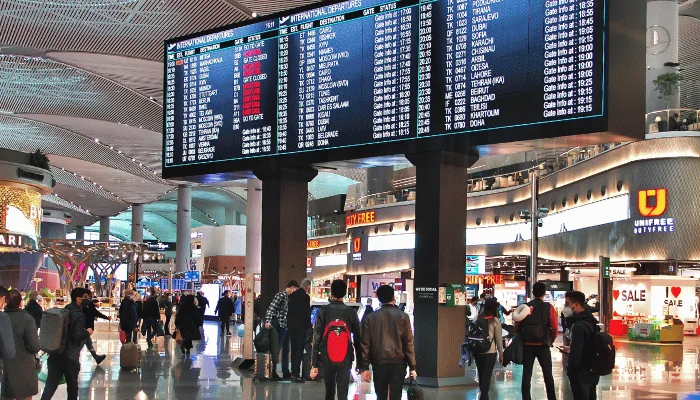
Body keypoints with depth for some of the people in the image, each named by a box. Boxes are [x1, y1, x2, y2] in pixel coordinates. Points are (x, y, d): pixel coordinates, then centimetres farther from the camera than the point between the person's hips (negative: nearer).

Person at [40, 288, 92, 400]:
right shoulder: (79, 315, -13)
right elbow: (78, 335, -23)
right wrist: (87, 332, -5)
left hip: (55, 354, 6)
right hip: (70, 356, -6)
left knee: (51, 385, 2)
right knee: (72, 385, 12)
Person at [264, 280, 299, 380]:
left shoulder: (289, 298, 13)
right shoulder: (280, 295, -12)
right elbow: (271, 309, -21)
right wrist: (268, 321, -33)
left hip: (286, 326, 9)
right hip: (279, 326, -9)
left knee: (286, 350, 13)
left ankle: (286, 372, 20)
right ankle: (272, 372, 2)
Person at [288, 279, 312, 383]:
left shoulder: (292, 295, 7)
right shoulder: (305, 296, -14)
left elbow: (289, 311, 11)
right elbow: (306, 313, -14)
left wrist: (289, 323, 17)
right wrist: (309, 326, -4)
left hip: (291, 325, 7)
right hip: (301, 325, -7)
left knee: (294, 348, 13)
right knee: (300, 349, -3)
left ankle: (294, 372, 17)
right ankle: (296, 373, -6)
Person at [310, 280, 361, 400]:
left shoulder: (323, 311, -3)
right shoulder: (351, 312, 0)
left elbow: (317, 338, -5)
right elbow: (357, 338, 2)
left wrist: (314, 364, -3)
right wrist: (360, 362, 10)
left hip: (327, 357, 0)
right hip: (346, 358, 0)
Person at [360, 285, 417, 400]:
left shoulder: (370, 318, 4)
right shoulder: (403, 316, 1)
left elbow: (365, 344, 2)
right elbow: (408, 343, -1)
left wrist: (365, 367, 5)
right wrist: (412, 366, 3)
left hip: (379, 363, 1)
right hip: (398, 363, -1)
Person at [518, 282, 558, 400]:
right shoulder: (548, 307, -5)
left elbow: (518, 326, 0)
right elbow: (554, 327, -9)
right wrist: (550, 341, 6)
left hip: (527, 345, 1)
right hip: (543, 345, -1)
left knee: (526, 374, 5)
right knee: (548, 374, 9)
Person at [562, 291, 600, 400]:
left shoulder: (579, 325, -22)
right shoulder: (591, 321, 8)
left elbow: (576, 353, -25)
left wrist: (570, 371, -12)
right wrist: (571, 349, 23)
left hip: (581, 374, -9)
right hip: (592, 372, 9)